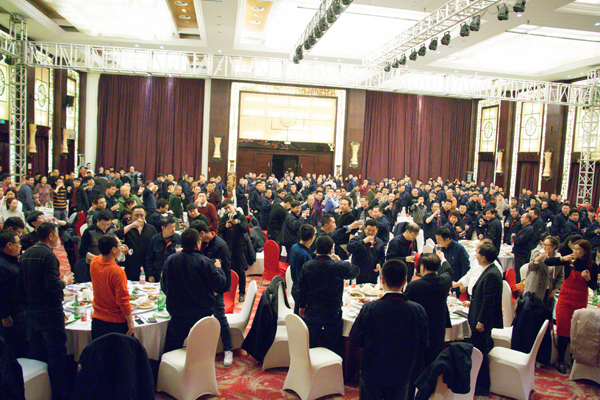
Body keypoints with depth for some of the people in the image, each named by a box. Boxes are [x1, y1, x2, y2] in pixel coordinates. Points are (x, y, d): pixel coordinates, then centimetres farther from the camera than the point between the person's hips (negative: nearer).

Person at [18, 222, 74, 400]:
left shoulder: (25, 254, 7)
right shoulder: (48, 255, -19)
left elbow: (21, 285, 13)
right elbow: (53, 286, -24)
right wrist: (65, 281, -6)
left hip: (31, 312, 8)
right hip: (50, 312, -8)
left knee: (35, 353, 18)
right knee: (56, 353, 1)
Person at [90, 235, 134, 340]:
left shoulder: (94, 262, -6)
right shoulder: (117, 271, -25)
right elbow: (123, 300, -21)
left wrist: (119, 251, 17)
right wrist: (130, 322, -13)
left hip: (97, 320, 6)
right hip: (117, 323, -6)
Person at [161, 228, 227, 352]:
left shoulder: (170, 260, -7)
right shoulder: (204, 262, -17)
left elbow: (164, 286, 4)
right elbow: (220, 285, -11)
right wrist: (218, 269, 8)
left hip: (178, 315, 2)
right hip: (202, 313, -2)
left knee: (171, 351, 14)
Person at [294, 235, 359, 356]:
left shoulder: (307, 266, -9)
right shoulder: (339, 266, -16)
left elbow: (298, 289, -5)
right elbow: (355, 270, 3)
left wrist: (301, 305, 10)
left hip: (312, 314, 2)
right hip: (333, 314, -2)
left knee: (310, 347, 17)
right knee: (334, 347, 15)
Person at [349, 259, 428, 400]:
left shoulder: (369, 309, -22)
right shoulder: (419, 311, -17)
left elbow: (355, 340, -10)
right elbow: (423, 346, -5)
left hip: (372, 374, -1)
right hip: (402, 376, 2)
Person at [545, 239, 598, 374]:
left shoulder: (592, 266, -3)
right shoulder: (569, 261, -5)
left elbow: (594, 287, 1)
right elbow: (547, 262, -7)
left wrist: (588, 279, -19)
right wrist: (563, 259, -20)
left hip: (580, 302, 0)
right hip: (565, 300, 0)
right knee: (563, 330, 2)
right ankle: (560, 360, 12)